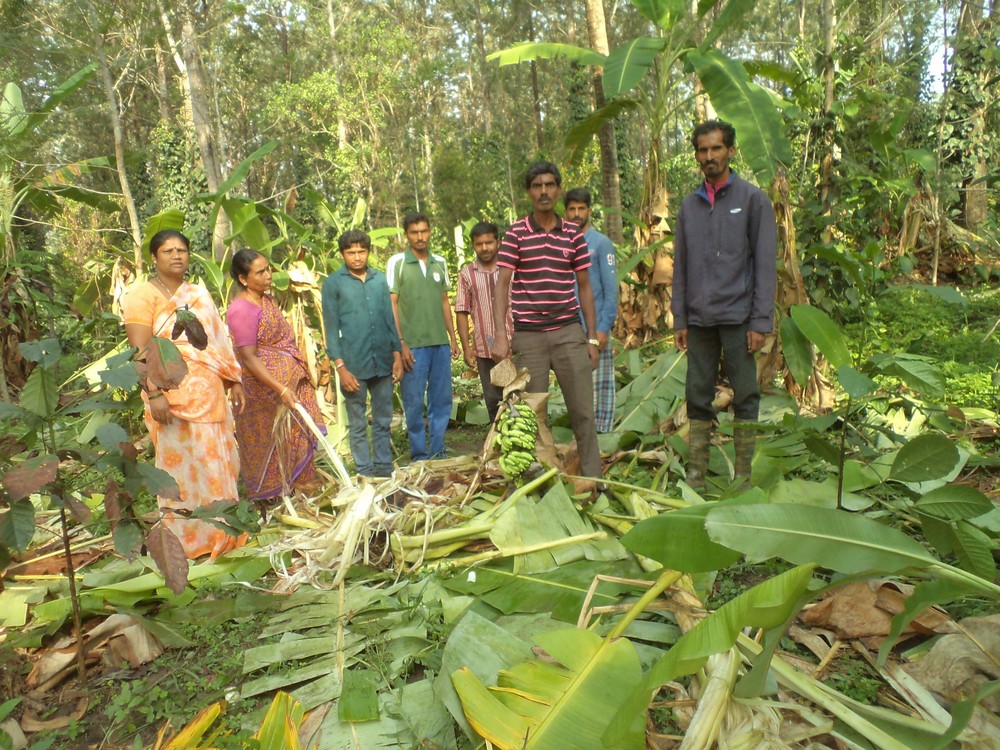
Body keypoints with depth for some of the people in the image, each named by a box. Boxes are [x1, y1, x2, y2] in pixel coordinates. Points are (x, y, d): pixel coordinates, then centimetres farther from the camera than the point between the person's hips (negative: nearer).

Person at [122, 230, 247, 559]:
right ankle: (186, 540, 16)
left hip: (210, 393, 6)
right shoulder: (143, 295, -5)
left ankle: (219, 533, 26)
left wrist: (234, 381, 13)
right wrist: (153, 394, -21)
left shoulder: (199, 294, 15)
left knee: (217, 462, 11)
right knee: (182, 465, 2)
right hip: (174, 396, -6)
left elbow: (217, 341, 17)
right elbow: (141, 351, -13)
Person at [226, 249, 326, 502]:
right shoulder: (242, 310, -22)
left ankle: (299, 480, 33)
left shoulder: (267, 298, 6)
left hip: (292, 379, 8)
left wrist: (302, 372, 18)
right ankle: (270, 490, 26)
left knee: (298, 431, 16)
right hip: (266, 385, -8)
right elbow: (249, 359, -25)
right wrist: (281, 389, -27)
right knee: (270, 438, 7)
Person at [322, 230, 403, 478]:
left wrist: (397, 355, 5)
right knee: (358, 425, 7)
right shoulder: (333, 283, 0)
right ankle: (365, 472, 17)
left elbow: (390, 318, 11)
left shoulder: (380, 279, 9)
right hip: (354, 365, -3)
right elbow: (331, 328, -3)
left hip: (383, 362, 3)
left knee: (383, 421, 11)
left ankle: (384, 469, 23)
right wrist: (340, 367, -9)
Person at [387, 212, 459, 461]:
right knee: (414, 402, 2)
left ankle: (437, 453, 21)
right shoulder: (397, 262, -2)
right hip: (413, 345, -4)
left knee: (442, 400, 9)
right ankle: (419, 456, 14)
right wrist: (400, 344, -11)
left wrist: (453, 338, 12)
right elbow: (391, 304, -5)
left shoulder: (439, 262, 11)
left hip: (440, 343, 5)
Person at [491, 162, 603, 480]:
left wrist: (592, 338, 6)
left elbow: (585, 288, 10)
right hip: (528, 336, -1)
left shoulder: (574, 234, 7)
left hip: (569, 333, 2)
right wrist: (500, 334, -11)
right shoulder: (516, 233, 1)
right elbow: (502, 285, -2)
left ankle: (593, 480, 13)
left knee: (583, 412, 2)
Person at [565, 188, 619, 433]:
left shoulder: (601, 243, -1)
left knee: (599, 384, 0)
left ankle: (603, 433, 7)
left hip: (595, 328, -4)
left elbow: (611, 289, -6)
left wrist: (604, 328, -13)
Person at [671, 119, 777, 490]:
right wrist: (679, 320, 7)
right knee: (698, 398, 6)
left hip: (737, 318, -3)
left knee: (745, 398, 2)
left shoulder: (753, 200, 2)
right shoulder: (689, 205, 13)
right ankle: (695, 476, 14)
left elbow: (765, 265, -2)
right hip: (699, 319, 4)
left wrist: (760, 322, -9)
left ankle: (744, 477, 11)